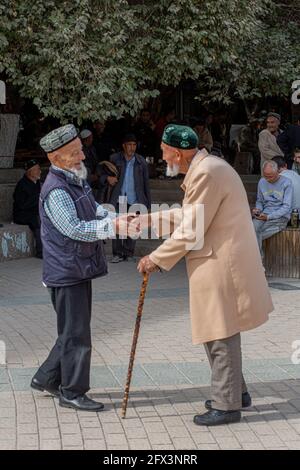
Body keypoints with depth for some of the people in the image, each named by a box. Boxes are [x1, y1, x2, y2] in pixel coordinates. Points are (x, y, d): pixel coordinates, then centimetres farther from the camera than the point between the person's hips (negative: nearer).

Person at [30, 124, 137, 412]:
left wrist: (117, 218, -6)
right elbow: (75, 229, -25)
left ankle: (46, 379, 30)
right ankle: (72, 393, 10)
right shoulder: (56, 191, -20)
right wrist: (114, 227, -27)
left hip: (80, 271, 10)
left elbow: (95, 210, 13)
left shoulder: (76, 181, 12)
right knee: (76, 334, -1)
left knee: (74, 331, 18)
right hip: (66, 273, -10)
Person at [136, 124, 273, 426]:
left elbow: (189, 232, -18)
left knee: (221, 335, 0)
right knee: (216, 331, 19)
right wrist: (146, 220, 17)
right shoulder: (203, 169, 13)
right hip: (218, 262, 10)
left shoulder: (207, 174, -20)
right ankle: (234, 391, 31)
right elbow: (185, 217, 20)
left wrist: (156, 260, -8)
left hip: (222, 265, -10)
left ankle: (226, 405, 10)